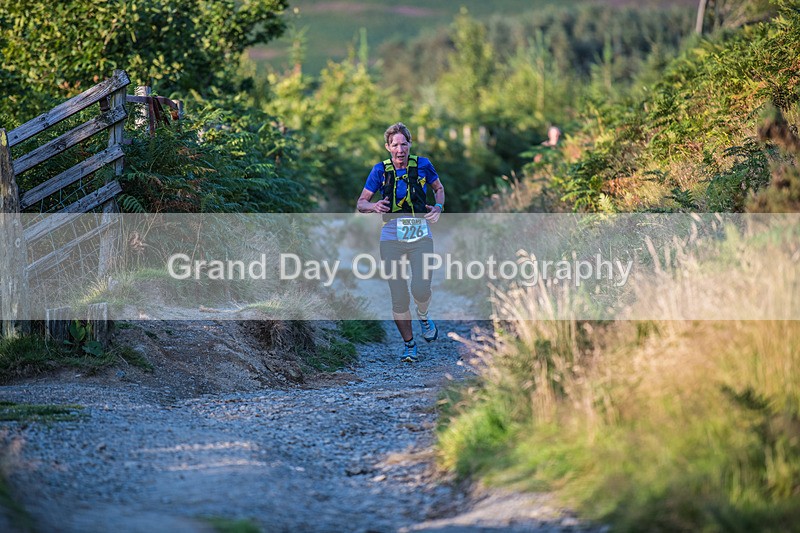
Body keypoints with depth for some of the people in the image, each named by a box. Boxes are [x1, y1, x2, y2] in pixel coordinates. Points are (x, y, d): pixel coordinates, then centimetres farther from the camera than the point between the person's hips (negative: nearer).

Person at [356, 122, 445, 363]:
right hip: (392, 236, 0)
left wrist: (438, 207, -1)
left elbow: (439, 189, 19)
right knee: (398, 296, -4)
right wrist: (373, 206, -18)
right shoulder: (380, 170, 1)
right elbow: (361, 203, 5)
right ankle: (409, 344, 14)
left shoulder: (423, 164, 3)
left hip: (420, 234, 0)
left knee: (421, 288, -18)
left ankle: (423, 316, 17)